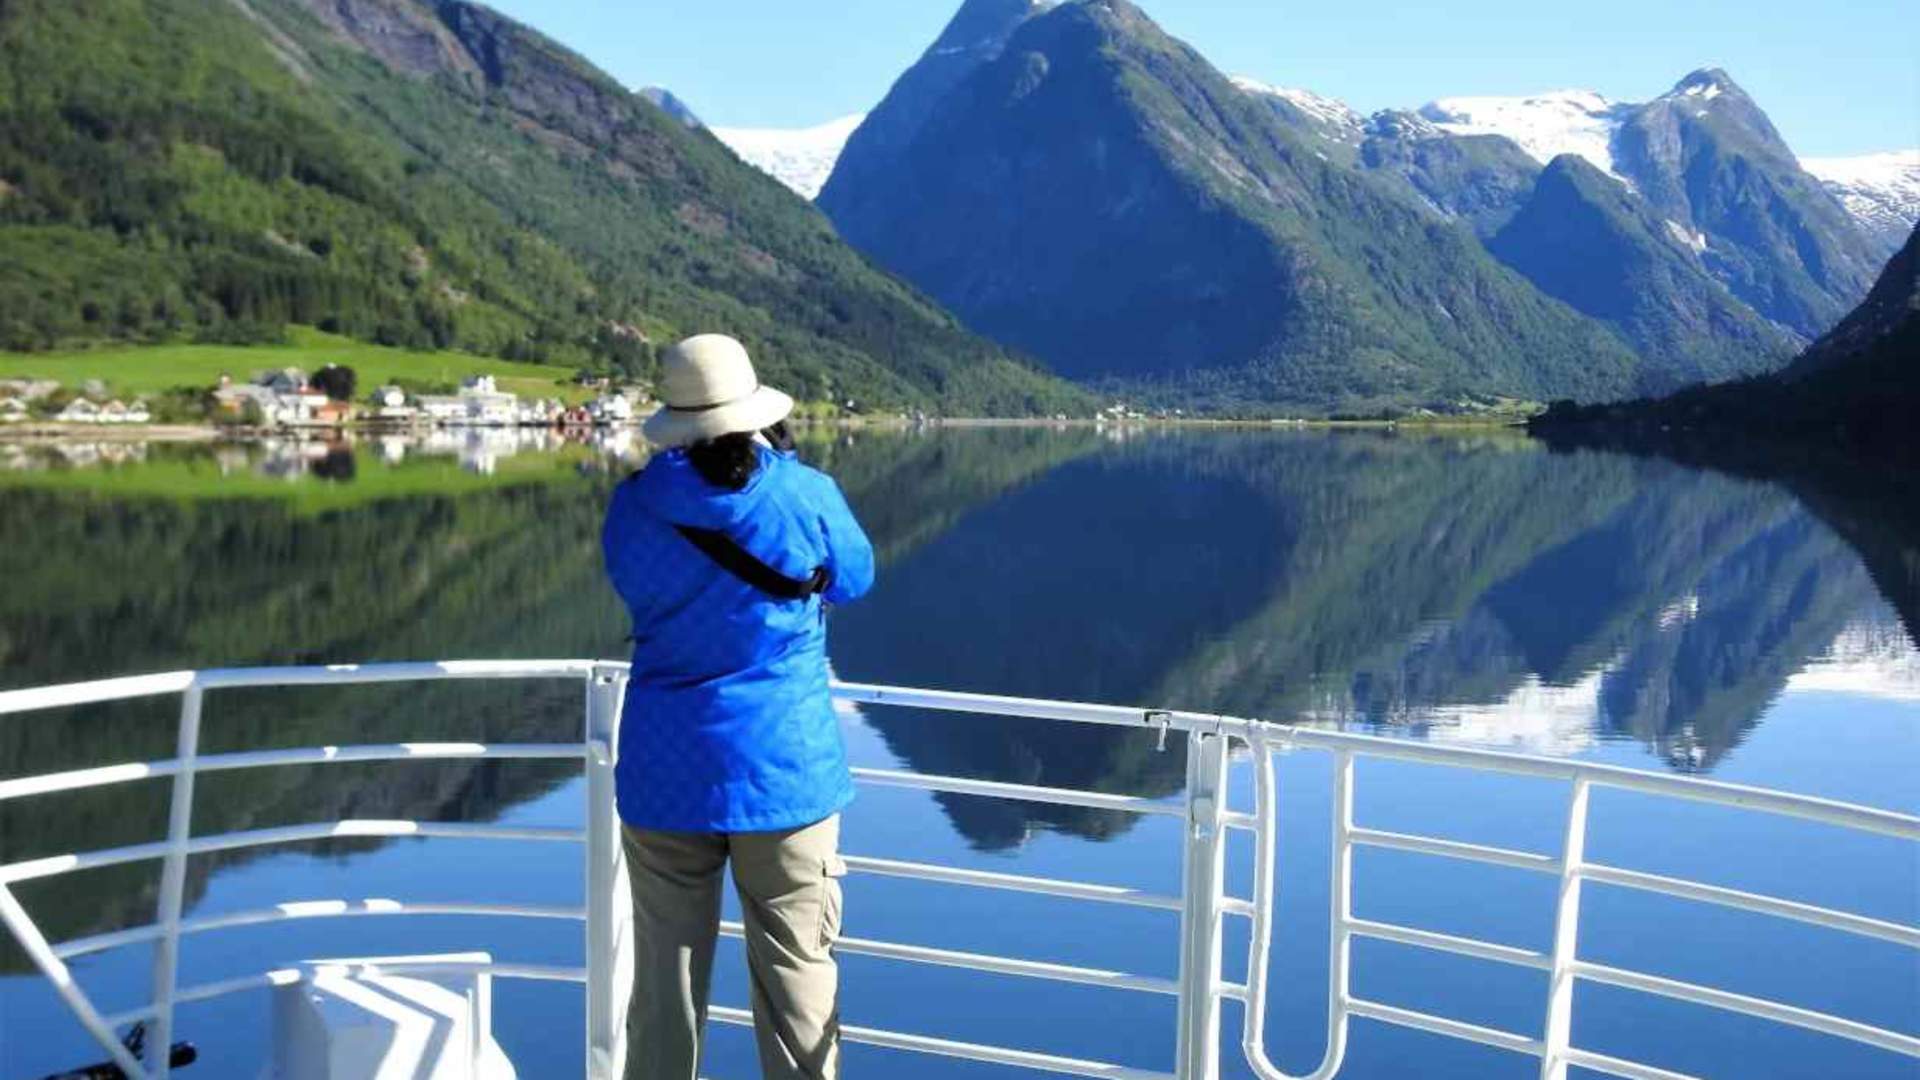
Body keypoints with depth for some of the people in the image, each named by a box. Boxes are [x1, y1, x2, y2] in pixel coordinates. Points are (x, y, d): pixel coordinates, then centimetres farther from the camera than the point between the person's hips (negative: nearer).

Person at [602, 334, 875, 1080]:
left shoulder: (634, 507, -3)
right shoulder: (805, 496, -8)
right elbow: (854, 579, 10)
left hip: (665, 772, 2)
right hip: (786, 768, -2)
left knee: (664, 980, 11)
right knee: (797, 976, 6)